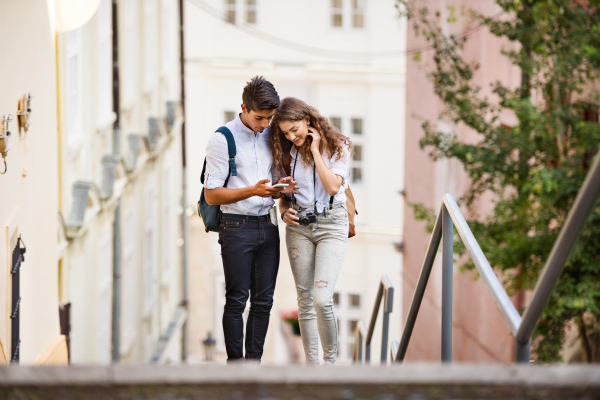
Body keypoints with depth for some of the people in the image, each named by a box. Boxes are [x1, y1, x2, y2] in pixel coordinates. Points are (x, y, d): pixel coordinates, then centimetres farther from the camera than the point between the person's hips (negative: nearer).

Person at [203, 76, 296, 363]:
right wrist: (253, 191, -20)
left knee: (263, 301, 6)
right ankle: (235, 365, 3)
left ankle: (254, 362, 12)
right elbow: (211, 195, -9)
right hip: (237, 227, -6)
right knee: (236, 301, -2)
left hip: (267, 224, 6)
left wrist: (280, 189, -3)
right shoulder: (222, 140, -7)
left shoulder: (270, 136, 11)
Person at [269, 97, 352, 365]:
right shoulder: (287, 152, 9)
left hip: (331, 224, -4)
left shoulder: (337, 147, -3)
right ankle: (312, 365, 9)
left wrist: (315, 150, -12)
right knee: (305, 301, 3)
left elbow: (333, 186, -16)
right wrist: (284, 211, -2)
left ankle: (331, 361, -1)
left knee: (322, 299, -16)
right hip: (298, 226, 4)